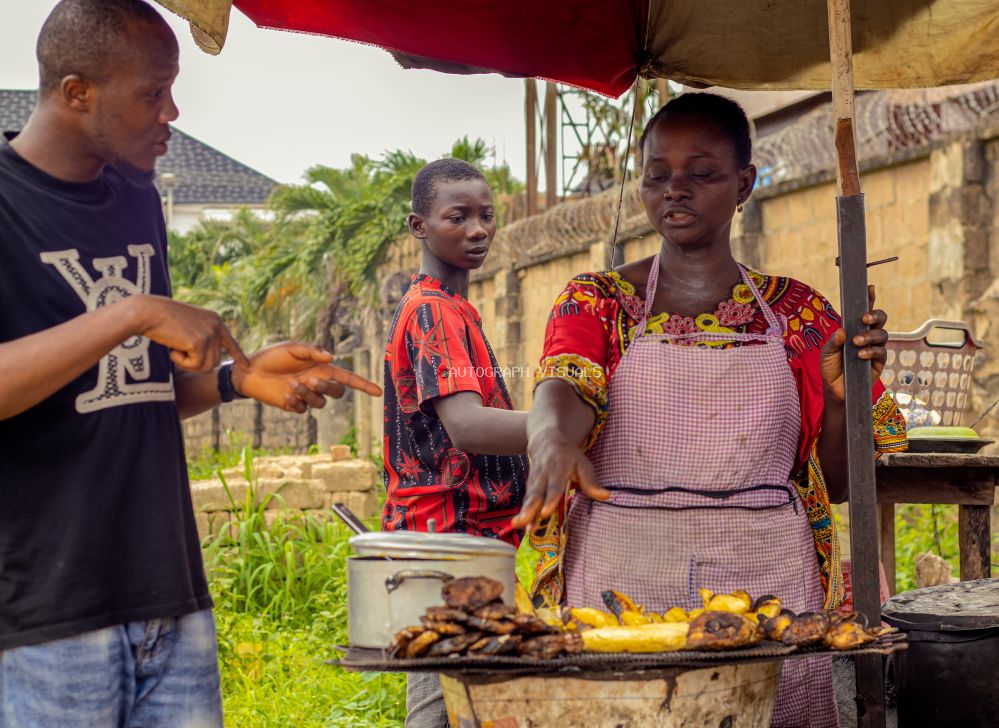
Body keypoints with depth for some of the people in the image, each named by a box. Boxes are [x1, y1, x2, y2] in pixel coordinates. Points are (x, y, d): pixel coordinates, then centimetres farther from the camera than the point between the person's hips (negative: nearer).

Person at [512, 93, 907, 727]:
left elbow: (834, 484, 10)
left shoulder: (797, 312, 10)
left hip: (765, 582, 1)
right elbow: (562, 389, -13)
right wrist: (554, 439, -36)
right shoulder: (596, 301, 8)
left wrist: (843, 393, -8)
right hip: (622, 581, -1)